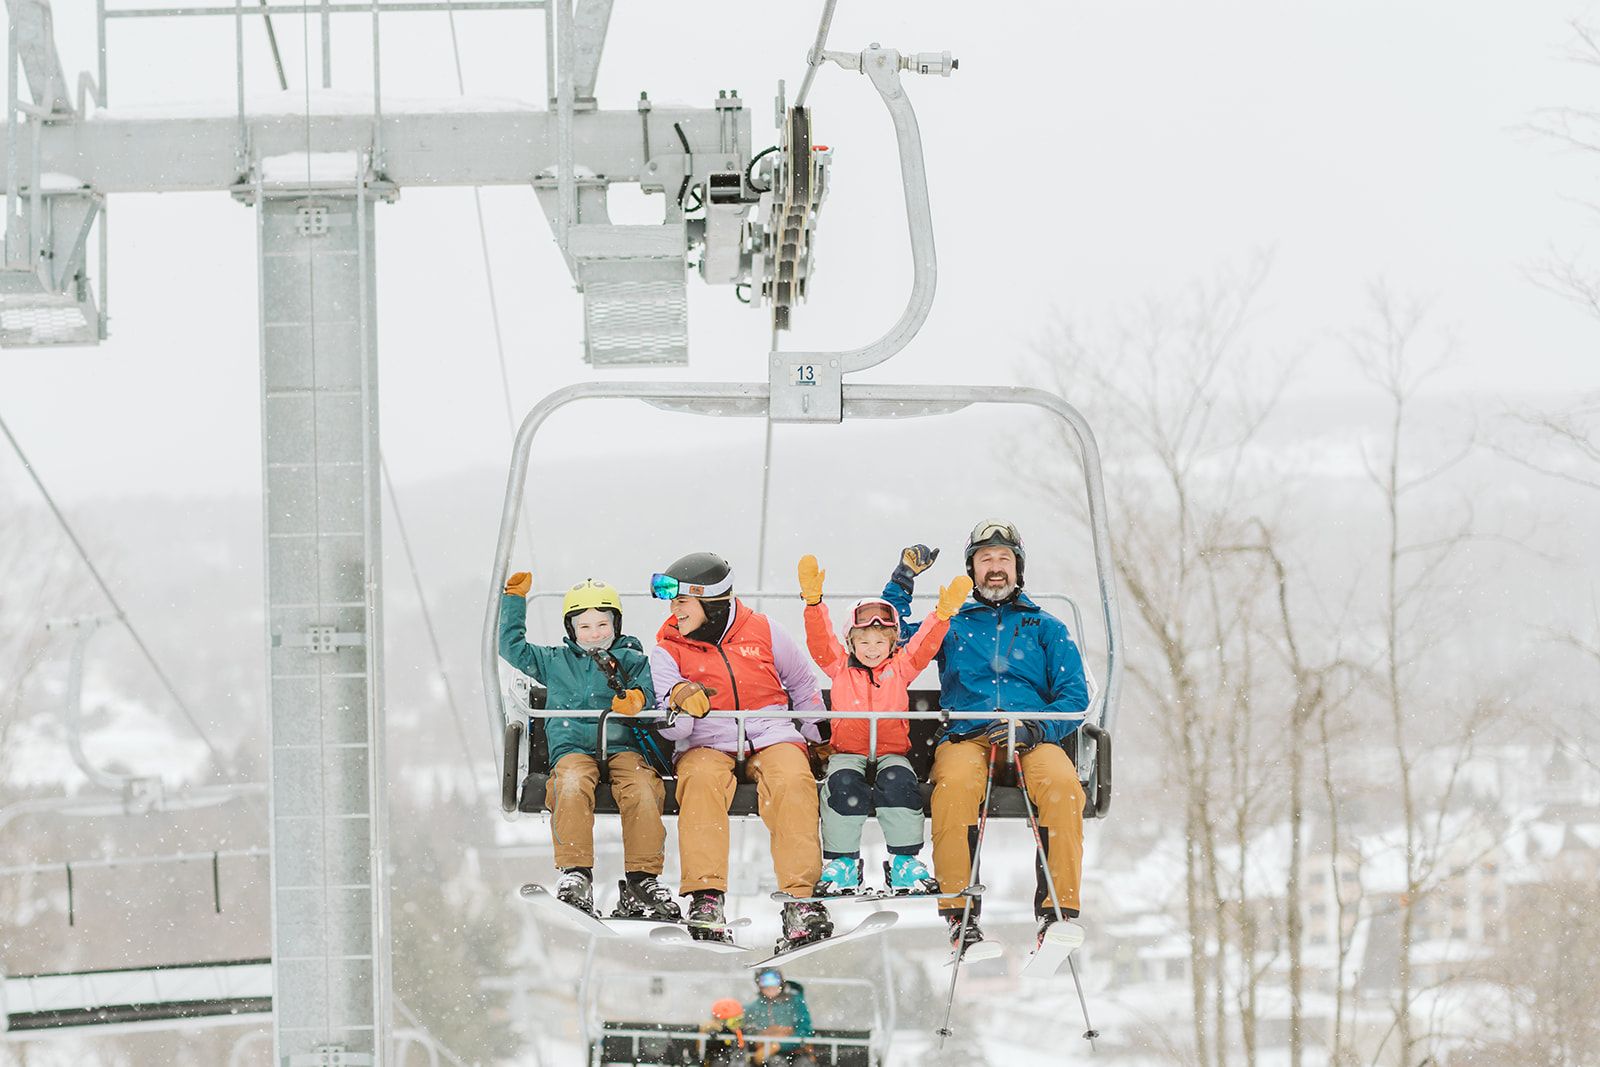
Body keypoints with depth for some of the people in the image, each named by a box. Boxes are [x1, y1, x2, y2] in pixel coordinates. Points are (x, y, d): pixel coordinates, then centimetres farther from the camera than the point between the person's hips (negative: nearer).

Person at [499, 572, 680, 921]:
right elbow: (512, 648, 23)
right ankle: (575, 874, -34)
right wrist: (514, 600, 20)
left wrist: (637, 698, -18)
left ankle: (641, 880, -26)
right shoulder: (555, 661, 22)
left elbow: (649, 687, 5)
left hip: (622, 745, 0)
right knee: (571, 788, -34)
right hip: (573, 747, 0)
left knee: (642, 791, -31)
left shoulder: (632, 660, 18)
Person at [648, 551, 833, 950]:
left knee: (792, 782, -33)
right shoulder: (668, 650, 7)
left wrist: (815, 737, 15)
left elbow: (803, 684, 21)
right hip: (707, 744, 0)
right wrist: (680, 704, -25)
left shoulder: (762, 632, 6)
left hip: (772, 737, 0)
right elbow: (670, 728, -2)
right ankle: (705, 898, -39)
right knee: (700, 780, -35)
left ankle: (801, 900, -36)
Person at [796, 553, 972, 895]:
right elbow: (820, 640, -1)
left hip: (892, 750, 0)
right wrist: (813, 601, -17)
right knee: (843, 784, -32)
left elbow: (925, 644, 2)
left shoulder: (901, 667, 13)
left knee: (898, 782, -32)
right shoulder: (840, 667, 12)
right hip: (847, 751, 0)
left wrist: (944, 613, -17)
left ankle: (905, 861, -21)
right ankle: (841, 861, -19)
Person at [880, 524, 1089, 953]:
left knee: (1062, 782, -36)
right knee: (955, 782, -37)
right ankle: (960, 914, -38)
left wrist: (1034, 728, -8)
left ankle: (1058, 909, -36)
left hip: (1034, 740, 0)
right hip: (966, 737, 0)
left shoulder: (1046, 629, 22)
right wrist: (902, 580, 18)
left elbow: (1074, 697, 12)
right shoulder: (953, 626, 26)